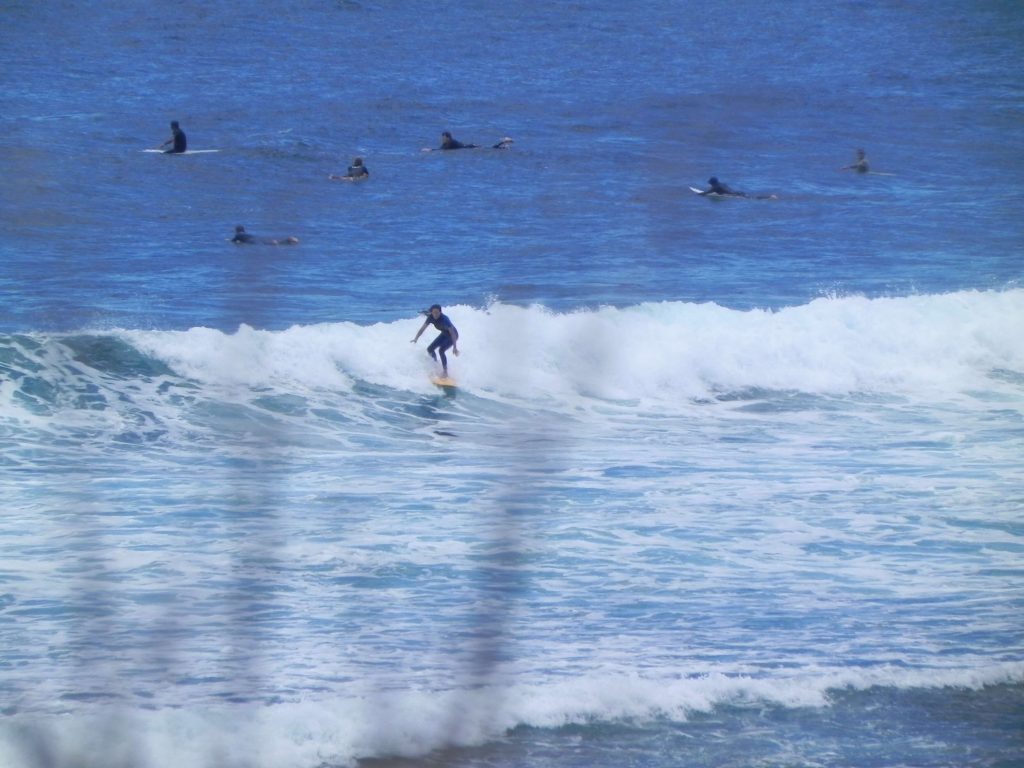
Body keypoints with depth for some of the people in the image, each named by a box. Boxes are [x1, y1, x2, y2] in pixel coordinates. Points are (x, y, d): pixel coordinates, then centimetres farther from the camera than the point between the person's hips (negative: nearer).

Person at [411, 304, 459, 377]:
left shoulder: (444, 319, -34)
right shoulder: (431, 318, -16)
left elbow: (452, 333, -36)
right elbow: (422, 328, -12)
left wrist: (454, 347, -42)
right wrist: (416, 339, -27)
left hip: (452, 335, -7)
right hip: (444, 334, 7)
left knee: (441, 350, -25)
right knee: (430, 349, 0)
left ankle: (445, 371, -18)